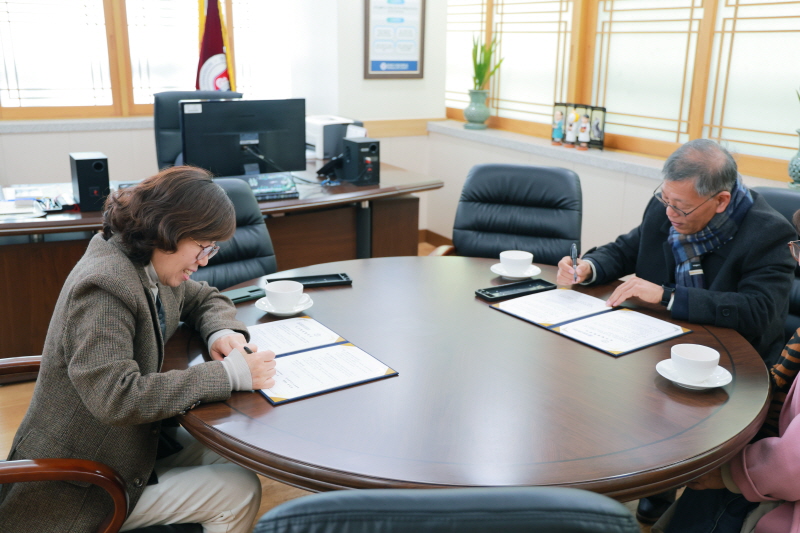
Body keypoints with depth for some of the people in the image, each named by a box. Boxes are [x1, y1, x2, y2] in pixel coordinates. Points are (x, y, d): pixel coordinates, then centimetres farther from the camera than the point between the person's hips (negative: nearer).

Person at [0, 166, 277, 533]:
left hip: (139, 438, 9)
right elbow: (117, 398, -36)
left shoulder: (153, 269, 0)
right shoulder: (102, 285, -27)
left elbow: (206, 299, 18)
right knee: (240, 492, -14)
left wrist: (222, 332, -7)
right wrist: (229, 374, -34)